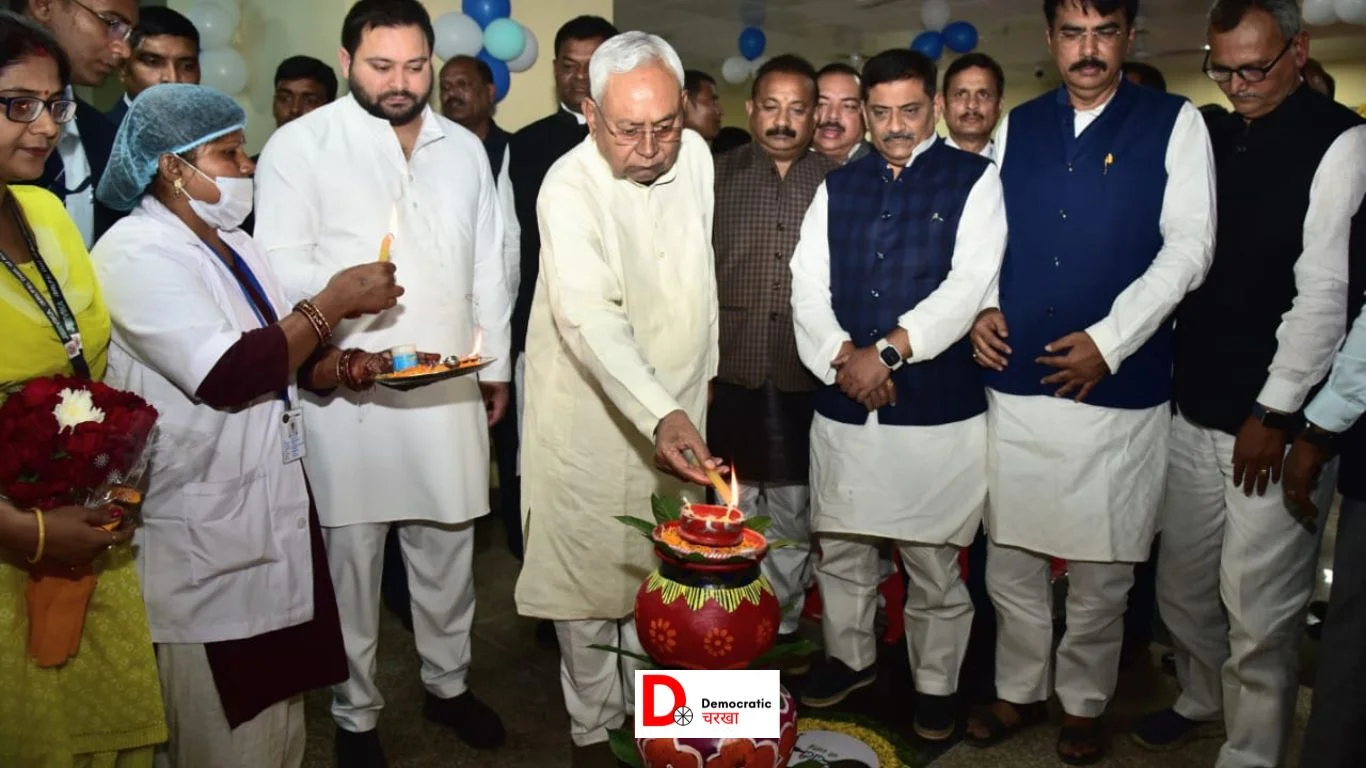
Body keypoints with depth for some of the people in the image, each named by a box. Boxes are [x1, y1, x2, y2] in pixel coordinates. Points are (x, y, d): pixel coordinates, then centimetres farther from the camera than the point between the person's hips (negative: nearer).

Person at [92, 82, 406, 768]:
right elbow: (226, 376, -26)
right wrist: (335, 303, -19)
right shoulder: (136, 252, -16)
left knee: (278, 694, 18)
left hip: (272, 505, 8)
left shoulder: (231, 242, 11)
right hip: (202, 531, -8)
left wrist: (337, 367, -3)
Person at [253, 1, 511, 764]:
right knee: (352, 555, 7)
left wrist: (497, 366, 14)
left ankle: (448, 681, 35)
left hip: (451, 388, 4)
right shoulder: (300, 144, -2)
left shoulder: (464, 147, 12)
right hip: (349, 389, -3)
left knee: (449, 548, 13)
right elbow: (280, 264, -9)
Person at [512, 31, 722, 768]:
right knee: (589, 580, 8)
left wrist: (696, 384, 14)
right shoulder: (569, 187, -20)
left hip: (678, 412, 5)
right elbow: (591, 315, -33)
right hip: (593, 423, -4)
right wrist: (660, 415, -44)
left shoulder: (696, 156, -2)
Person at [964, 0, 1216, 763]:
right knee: (1010, 557, 11)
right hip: (1016, 382, 3)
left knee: (1102, 570, 9)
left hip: (1118, 387, -3)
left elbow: (1189, 245, -6)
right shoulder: (1016, 127, 11)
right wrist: (981, 308, -5)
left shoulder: (1176, 123, 2)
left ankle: (1085, 704, 30)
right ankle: (1021, 691, 31)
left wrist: (1109, 339, -15)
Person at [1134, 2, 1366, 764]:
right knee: (1182, 581, 18)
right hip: (1196, 409, 6)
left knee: (1259, 610, 2)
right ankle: (1200, 699, 41)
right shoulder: (1211, 136, 9)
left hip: (1275, 419, -6)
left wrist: (1275, 414, -13)